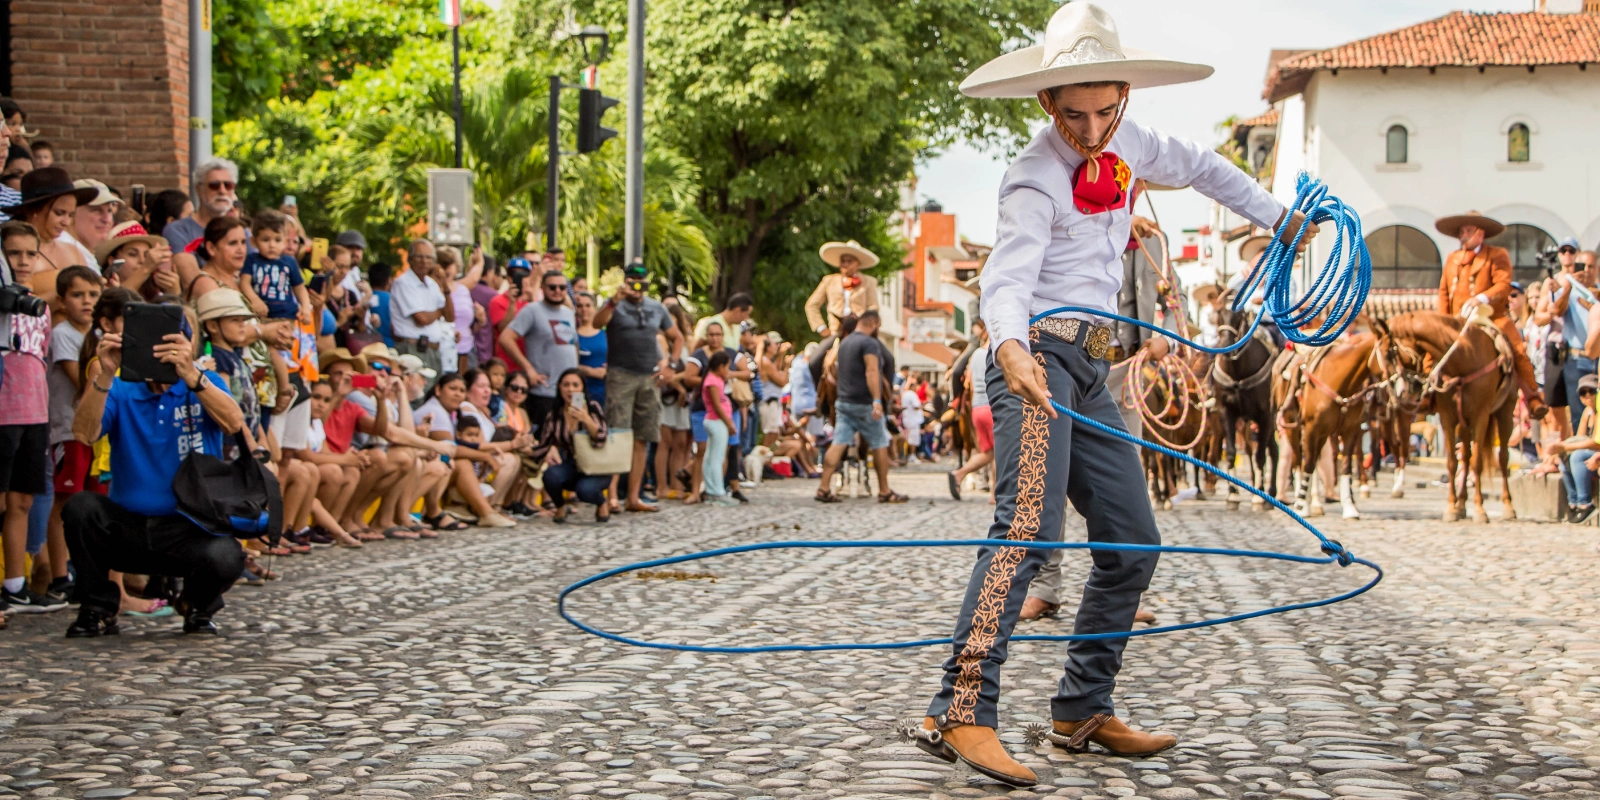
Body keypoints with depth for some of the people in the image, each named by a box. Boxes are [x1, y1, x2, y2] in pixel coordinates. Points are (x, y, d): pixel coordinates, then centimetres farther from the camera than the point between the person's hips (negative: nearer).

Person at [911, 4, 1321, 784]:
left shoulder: (1123, 143, 8)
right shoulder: (1037, 179, -16)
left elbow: (1198, 167, 28)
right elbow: (1007, 274, -30)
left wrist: (1278, 216, 32)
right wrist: (1011, 346, -50)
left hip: (1088, 368, 9)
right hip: (1039, 358, -9)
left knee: (1132, 543, 9)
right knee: (1029, 527, -26)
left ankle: (1082, 711, 17)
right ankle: (960, 712, -33)